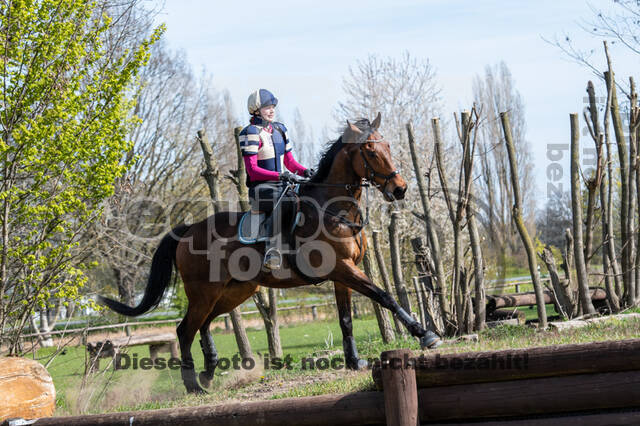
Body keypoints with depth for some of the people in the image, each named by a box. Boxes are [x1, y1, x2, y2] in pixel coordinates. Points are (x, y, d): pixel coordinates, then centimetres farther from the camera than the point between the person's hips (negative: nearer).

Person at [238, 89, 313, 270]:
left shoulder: (279, 129, 15)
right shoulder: (251, 133, -8)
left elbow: (289, 161, 19)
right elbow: (252, 170, -17)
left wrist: (305, 171, -3)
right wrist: (281, 176, -27)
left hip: (282, 185, 7)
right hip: (261, 187, -7)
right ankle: (271, 252, -41)